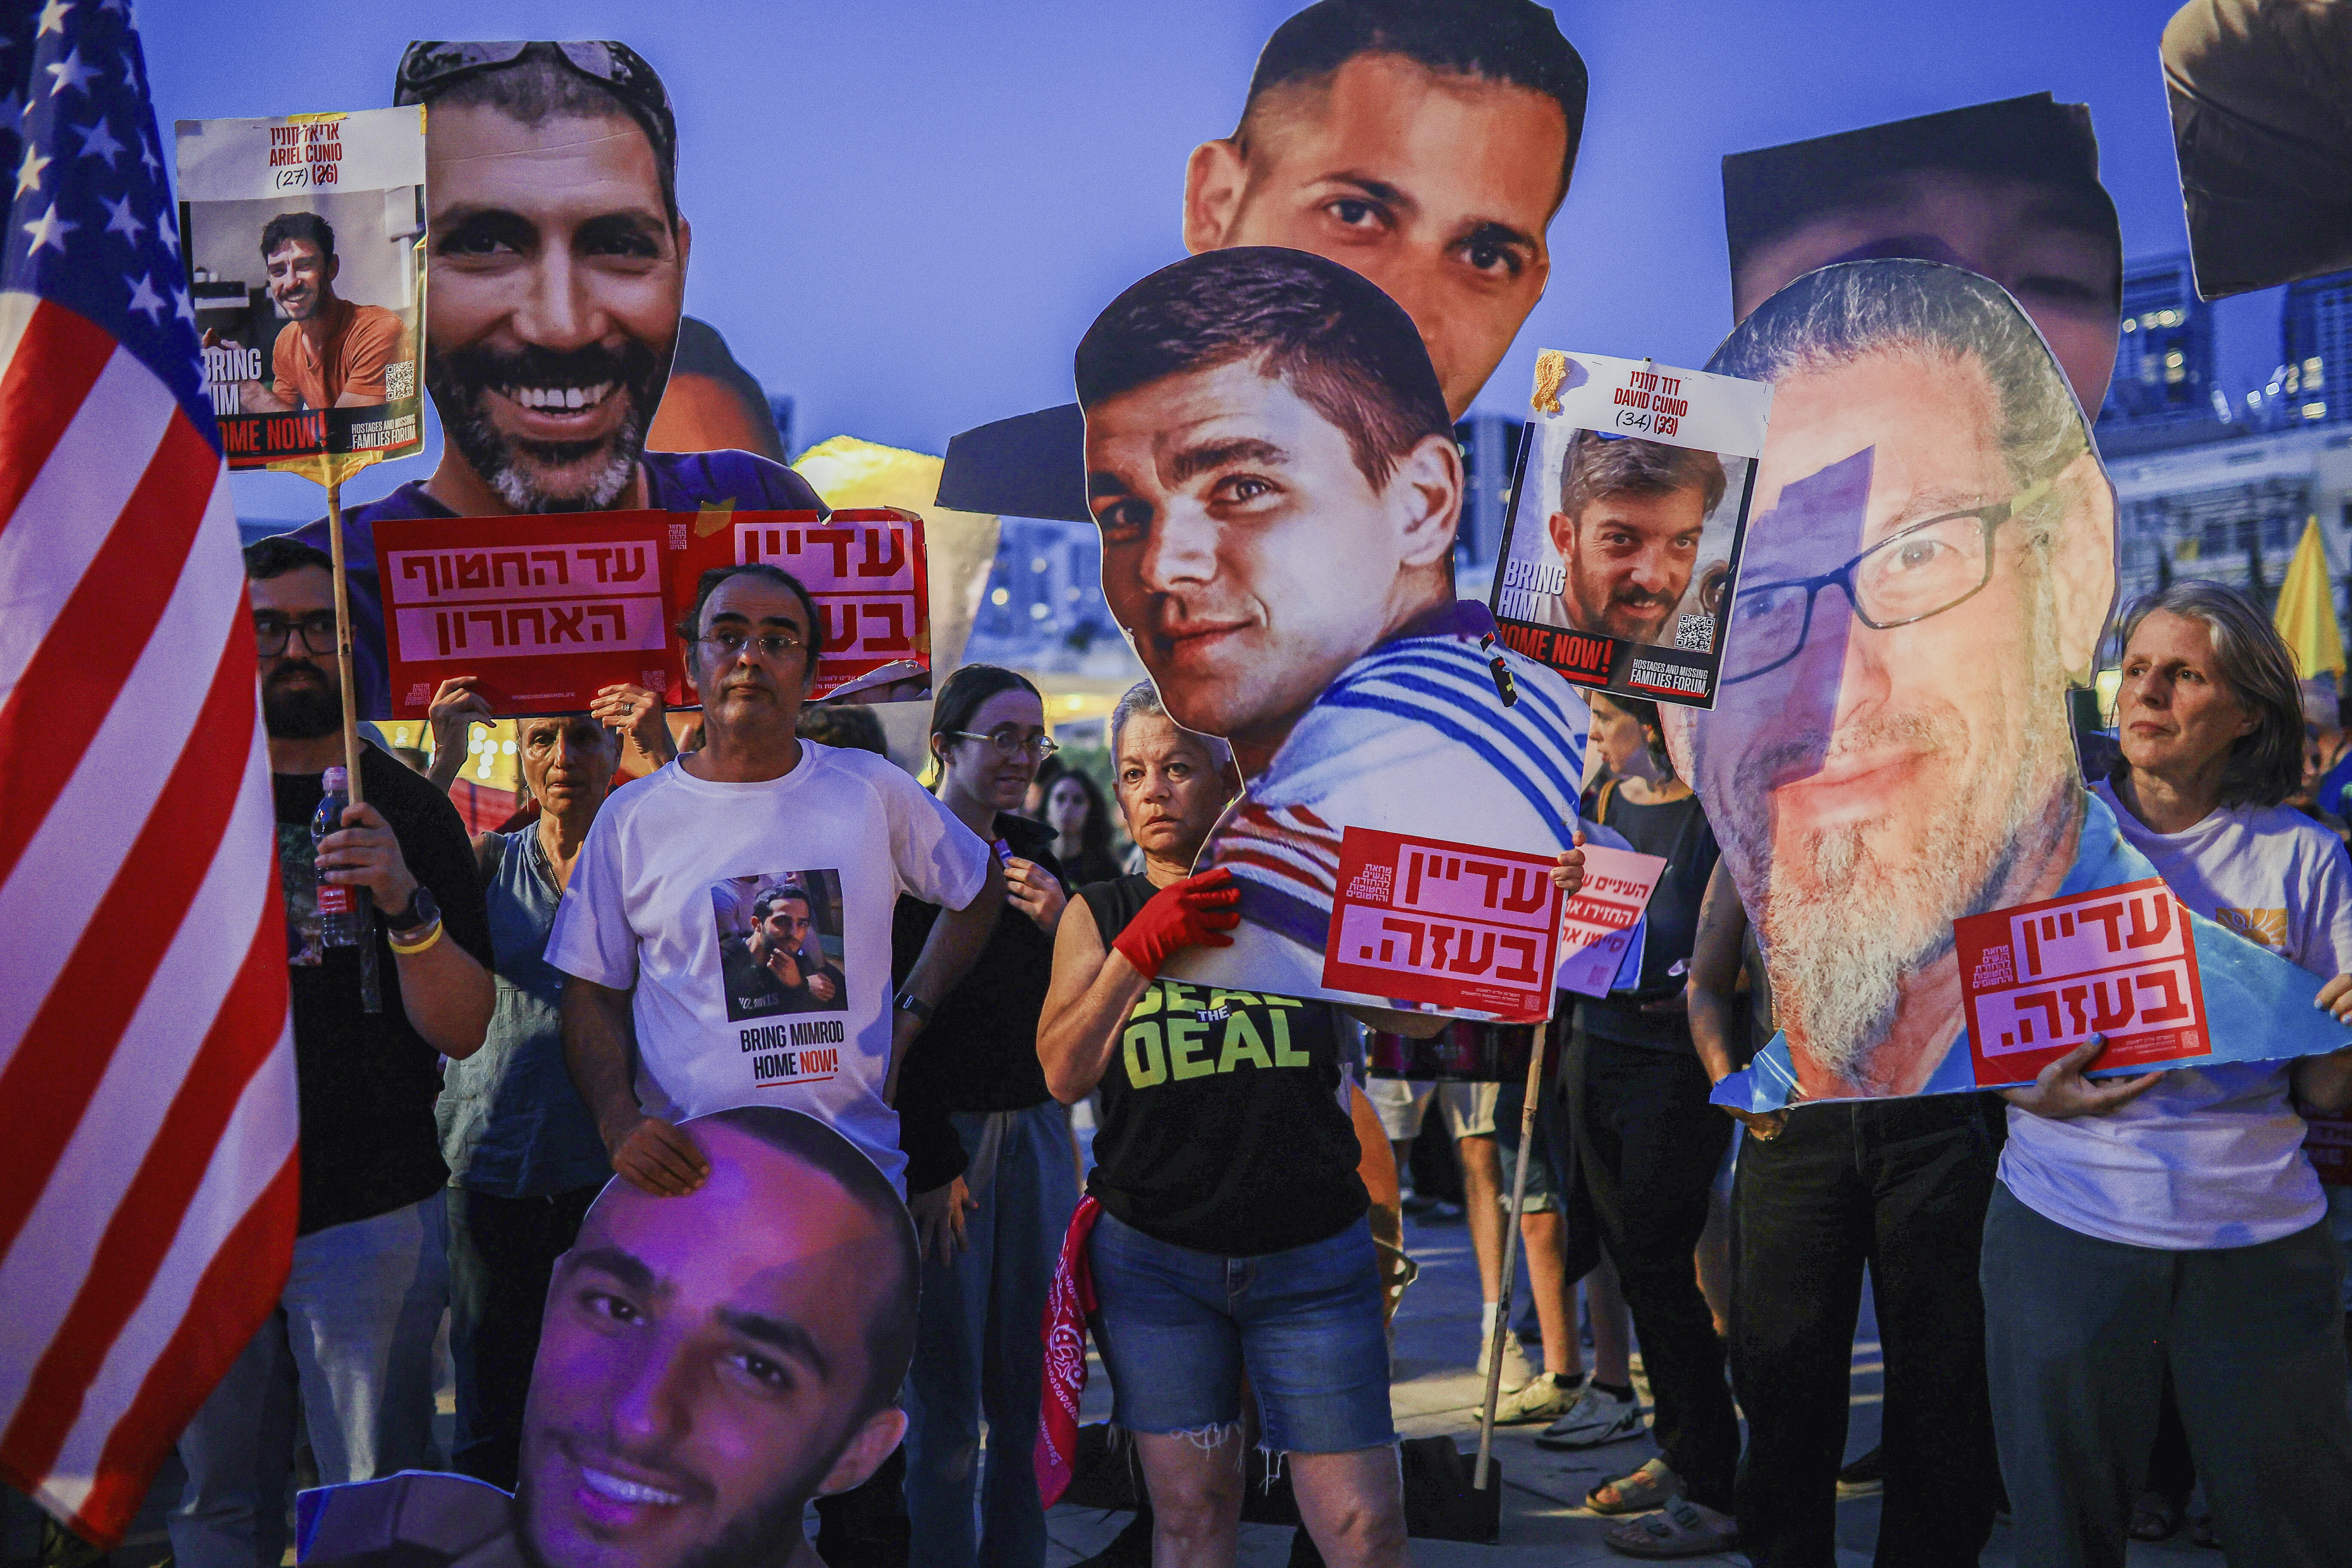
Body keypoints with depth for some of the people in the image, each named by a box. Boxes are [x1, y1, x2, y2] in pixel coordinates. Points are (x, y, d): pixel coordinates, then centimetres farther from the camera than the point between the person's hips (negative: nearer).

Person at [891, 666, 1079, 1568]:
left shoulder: (1030, 853, 12)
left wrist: (1060, 924, -6)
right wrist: (929, 1164, -13)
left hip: (1035, 1129, 6)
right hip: (940, 1134, -6)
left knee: (1028, 1387, 9)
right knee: (946, 1388, -2)